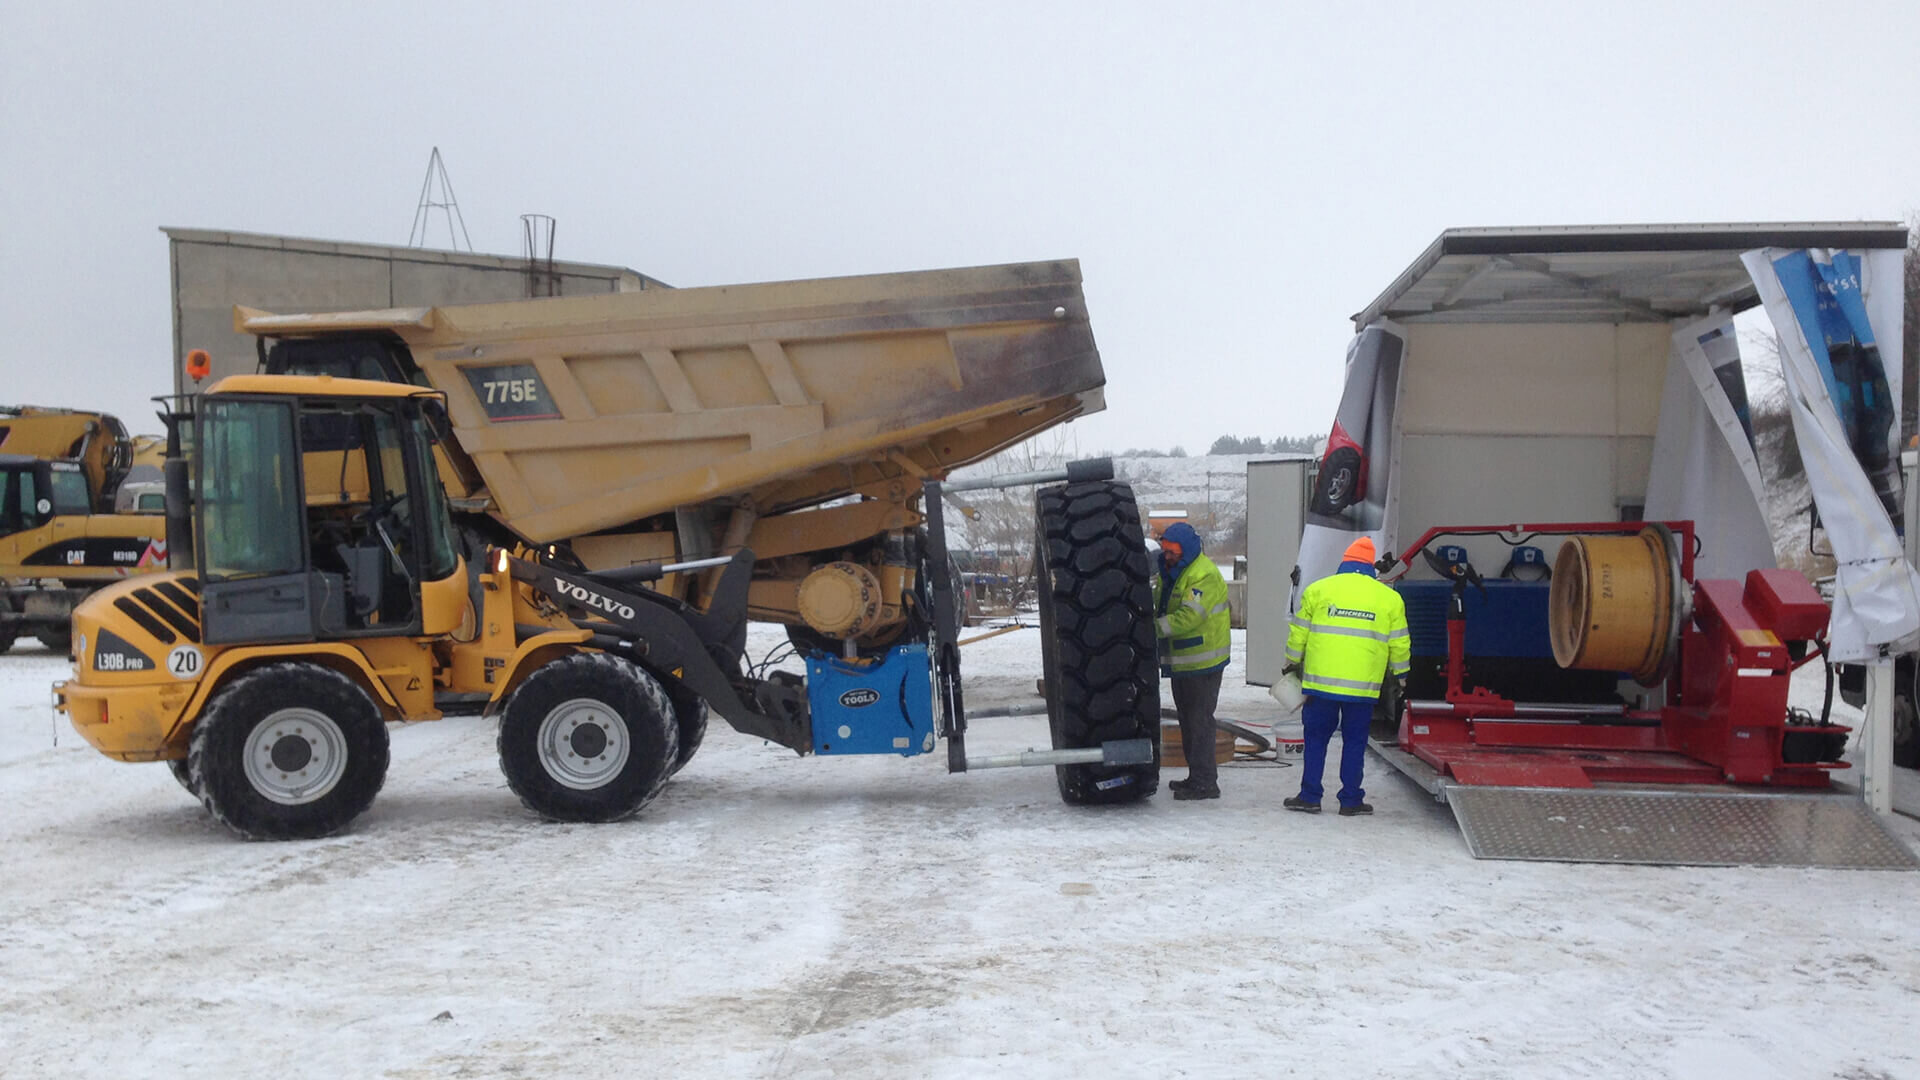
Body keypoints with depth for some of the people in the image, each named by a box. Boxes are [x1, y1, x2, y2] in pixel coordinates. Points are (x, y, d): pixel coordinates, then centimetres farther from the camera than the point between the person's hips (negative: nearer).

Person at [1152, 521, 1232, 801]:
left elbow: (1190, 616, -27)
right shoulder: (1169, 572, 13)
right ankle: (1196, 776, 27)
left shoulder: (1204, 575, -18)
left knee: (1199, 720, -7)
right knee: (1187, 719, 16)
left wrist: (1155, 627, -28)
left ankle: (1204, 783, -2)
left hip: (1202, 662, -10)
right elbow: (1159, 605, 17)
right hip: (1181, 660, 10)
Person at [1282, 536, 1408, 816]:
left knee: (1316, 738, 9)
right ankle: (1351, 801, 11)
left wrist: (1293, 663, 20)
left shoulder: (1318, 590, 3)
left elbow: (1298, 634, 6)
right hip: (1363, 687, 0)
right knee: (1354, 741, 9)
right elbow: (1399, 645, 10)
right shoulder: (1389, 598, 6)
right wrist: (1400, 676, 23)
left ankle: (1310, 796, 10)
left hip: (1320, 682, 0)